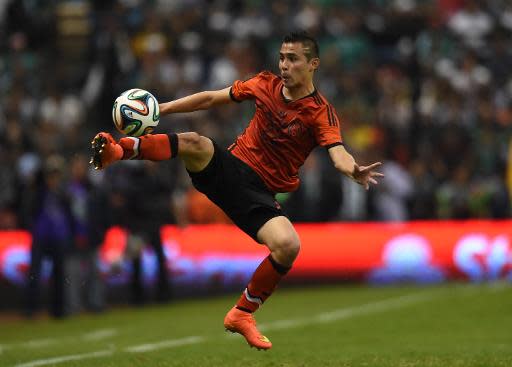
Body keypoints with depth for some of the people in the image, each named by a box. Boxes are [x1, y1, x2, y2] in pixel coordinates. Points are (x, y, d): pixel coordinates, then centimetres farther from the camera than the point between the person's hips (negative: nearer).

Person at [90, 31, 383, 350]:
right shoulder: (266, 84, 5)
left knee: (289, 246, -27)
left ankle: (242, 314, -7)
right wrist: (160, 109, 9)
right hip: (228, 166, 2)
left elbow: (338, 153, -24)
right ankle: (118, 150, -34)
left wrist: (354, 170, -48)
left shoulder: (320, 112, -7)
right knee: (194, 142, -31)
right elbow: (211, 99, 14)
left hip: (259, 192, -2)